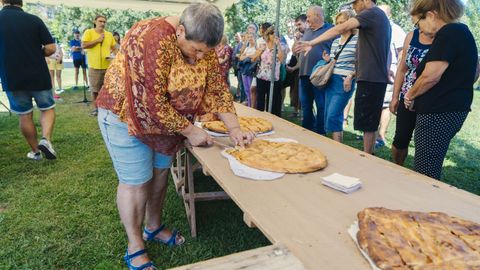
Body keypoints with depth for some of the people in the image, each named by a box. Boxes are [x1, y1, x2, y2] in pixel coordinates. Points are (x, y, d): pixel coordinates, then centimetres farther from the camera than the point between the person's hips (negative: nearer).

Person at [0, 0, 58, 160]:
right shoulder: (34, 20, -6)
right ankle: (46, 139, -8)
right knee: (47, 109, 16)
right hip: (38, 76, -1)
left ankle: (35, 151, 22)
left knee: (24, 115, 13)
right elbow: (51, 48, -9)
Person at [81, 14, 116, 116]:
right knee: (94, 88, 2)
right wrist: (97, 40, -12)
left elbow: (113, 47, 18)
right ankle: (95, 107, 13)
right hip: (94, 66, -3)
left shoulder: (109, 34, 11)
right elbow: (83, 46, -10)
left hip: (107, 66, 3)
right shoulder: (89, 32, 1)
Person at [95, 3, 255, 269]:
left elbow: (217, 88, -5)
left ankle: (154, 227, 35)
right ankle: (135, 248, 18)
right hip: (126, 115, -6)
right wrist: (190, 131, -22)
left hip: (166, 118, 7)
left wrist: (234, 129, -15)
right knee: (136, 181, 0)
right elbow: (152, 102, -31)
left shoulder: (203, 46, -8)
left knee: (160, 171, 14)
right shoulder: (154, 39, -31)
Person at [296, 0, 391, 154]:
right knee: (371, 122, 14)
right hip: (378, 78, 10)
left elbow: (341, 29, -20)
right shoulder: (382, 17, 22)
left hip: (370, 78, -10)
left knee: (366, 123, -5)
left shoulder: (371, 13, -8)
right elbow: (387, 52, 24)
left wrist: (312, 43, -20)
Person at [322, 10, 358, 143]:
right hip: (331, 80, 7)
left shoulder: (357, 41, -5)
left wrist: (351, 77, -18)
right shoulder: (335, 42, 16)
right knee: (328, 115, 7)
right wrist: (328, 60, 3)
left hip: (345, 82, -7)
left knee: (333, 115, -14)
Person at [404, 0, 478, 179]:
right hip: (452, 109, 11)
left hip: (439, 114, -11)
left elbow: (430, 76, -23)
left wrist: (410, 95, -4)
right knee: (430, 173, 16)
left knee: (424, 176, -7)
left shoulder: (449, 33, -14)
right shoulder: (461, 31, 18)